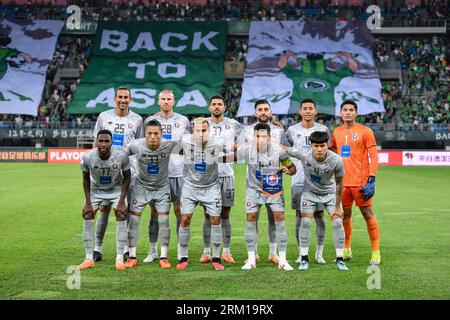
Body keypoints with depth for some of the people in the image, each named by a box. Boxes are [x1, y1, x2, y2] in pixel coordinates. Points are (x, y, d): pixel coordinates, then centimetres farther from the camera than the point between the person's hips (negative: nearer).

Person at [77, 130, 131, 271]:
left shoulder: (121, 155, -29)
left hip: (116, 189, -1)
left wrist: (121, 201, -15)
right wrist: (88, 203, -10)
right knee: (87, 218, -9)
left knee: (121, 216, -13)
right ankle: (89, 259, 1)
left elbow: (127, 177, -12)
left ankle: (119, 259, -5)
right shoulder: (87, 157, -27)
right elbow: (86, 178, -8)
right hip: (96, 189, 1)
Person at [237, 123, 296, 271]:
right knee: (251, 219, -4)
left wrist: (287, 170, -28)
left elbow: (292, 168, -8)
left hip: (274, 189, -1)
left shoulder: (278, 150, -18)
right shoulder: (247, 148, -17)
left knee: (280, 217, -10)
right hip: (254, 188, 1)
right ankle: (251, 259, 8)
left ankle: (282, 260, -2)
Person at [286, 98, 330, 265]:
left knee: (319, 217, 1)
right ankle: (302, 253, 12)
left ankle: (319, 253, 11)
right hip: (299, 180, 0)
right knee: (300, 217, 3)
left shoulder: (323, 129, 4)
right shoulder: (292, 130, 4)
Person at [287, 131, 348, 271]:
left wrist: (337, 206, -10)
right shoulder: (304, 154, -29)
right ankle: (304, 259, 2)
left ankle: (339, 260, 2)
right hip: (310, 192, 0)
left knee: (337, 222, -9)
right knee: (305, 222, -9)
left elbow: (339, 183, -14)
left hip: (330, 193, 0)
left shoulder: (336, 160, -28)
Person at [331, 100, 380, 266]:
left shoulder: (365, 131, -5)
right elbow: (333, 150, 24)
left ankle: (376, 253, 4)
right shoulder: (337, 132, 10)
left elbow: (373, 157, -8)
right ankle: (346, 251, 23)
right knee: (345, 215, 10)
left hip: (360, 182, -5)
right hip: (342, 182, 5)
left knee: (368, 214, -2)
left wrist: (371, 180, -15)